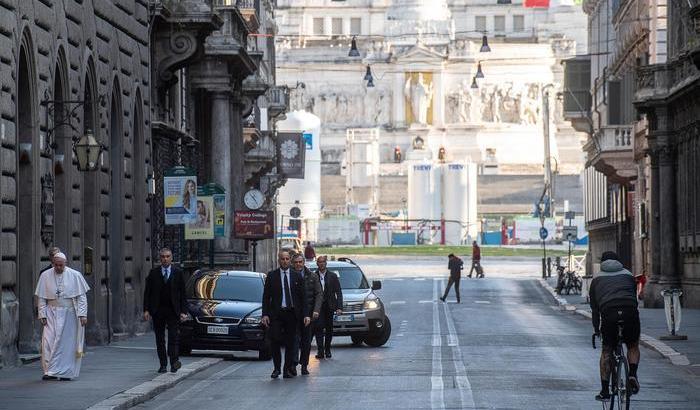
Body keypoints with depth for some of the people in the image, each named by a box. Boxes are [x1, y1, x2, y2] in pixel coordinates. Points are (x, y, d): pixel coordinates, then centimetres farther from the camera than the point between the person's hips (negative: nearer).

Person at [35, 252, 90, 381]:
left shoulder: (75, 275, -3)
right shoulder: (45, 276, 1)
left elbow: (82, 296, -3)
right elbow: (41, 298, 3)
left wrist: (83, 314, -12)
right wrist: (42, 315, -4)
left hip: (69, 314, -1)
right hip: (52, 314, 1)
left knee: (67, 343, 0)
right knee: (49, 342, -8)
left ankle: (66, 372, 7)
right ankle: (50, 372, -5)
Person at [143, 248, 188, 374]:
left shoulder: (178, 273, 4)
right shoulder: (153, 273, 6)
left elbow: (183, 294, 4)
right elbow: (147, 292, 5)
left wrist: (183, 311, -5)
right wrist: (146, 310, -4)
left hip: (173, 311, -1)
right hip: (157, 310, 2)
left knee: (173, 337, -11)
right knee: (160, 339, 5)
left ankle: (174, 361, -14)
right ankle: (163, 365, 10)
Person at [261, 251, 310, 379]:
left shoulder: (296, 276, 7)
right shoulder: (271, 276, 4)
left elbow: (302, 297, 7)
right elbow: (266, 296, 3)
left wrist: (306, 314, -2)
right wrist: (265, 314, -6)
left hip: (292, 313, 1)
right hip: (276, 313, -1)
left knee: (290, 343, 3)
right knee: (275, 341, -10)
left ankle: (287, 370, 11)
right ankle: (276, 368, 6)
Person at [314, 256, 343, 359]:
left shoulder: (333, 276, 6)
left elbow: (338, 292, 5)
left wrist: (339, 307, -5)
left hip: (329, 306, 1)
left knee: (329, 329, 7)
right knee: (318, 327, -13)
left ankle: (327, 350, 19)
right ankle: (320, 351, -15)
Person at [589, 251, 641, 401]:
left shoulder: (597, 279, 24)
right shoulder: (628, 275, 26)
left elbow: (594, 307, 22)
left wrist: (596, 329, 27)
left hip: (609, 315, -1)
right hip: (630, 313, 1)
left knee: (606, 351, 15)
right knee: (633, 346, 23)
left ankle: (604, 391, 10)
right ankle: (632, 375, -1)